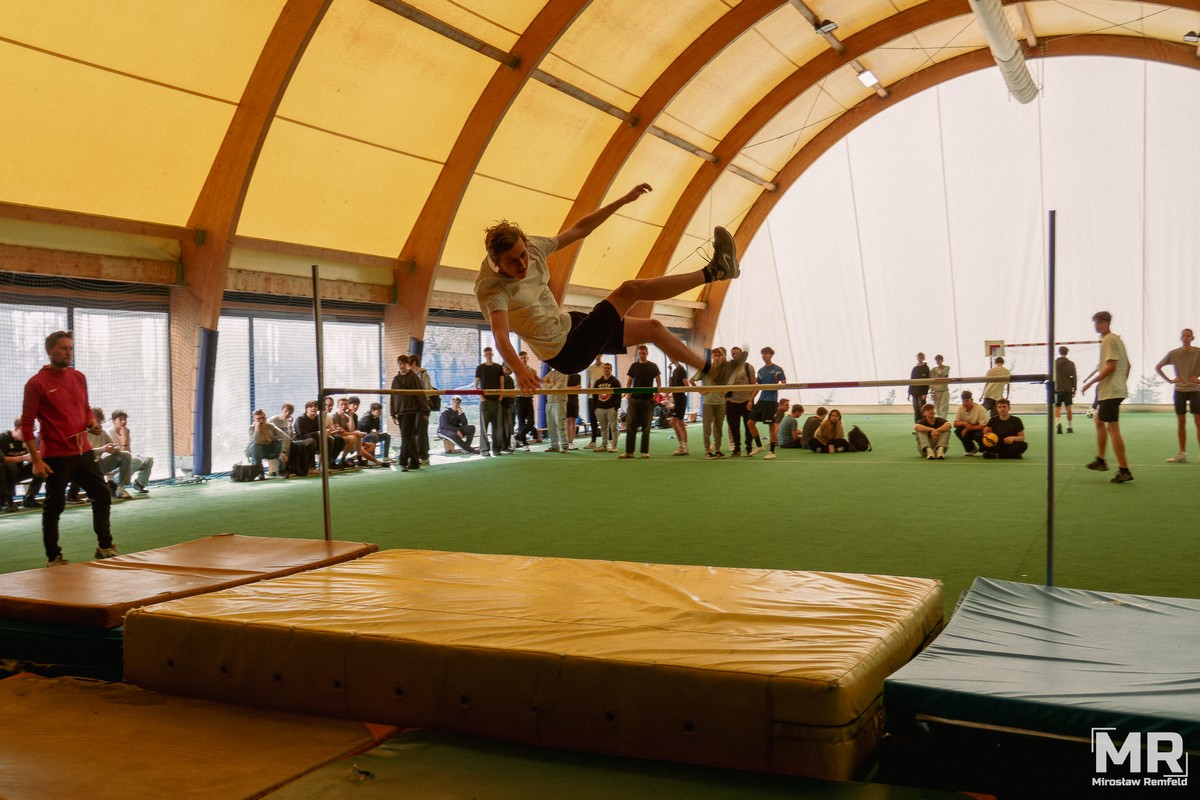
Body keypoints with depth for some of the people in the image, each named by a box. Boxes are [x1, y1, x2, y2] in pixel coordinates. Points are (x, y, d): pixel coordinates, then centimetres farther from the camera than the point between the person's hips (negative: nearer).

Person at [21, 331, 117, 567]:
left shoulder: (79, 377, 9)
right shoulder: (37, 383, -10)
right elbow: (27, 423, -11)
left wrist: (92, 422, -1)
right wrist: (36, 460, -15)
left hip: (83, 452, 6)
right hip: (56, 457, -6)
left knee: (102, 495, 9)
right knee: (54, 507, 3)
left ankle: (104, 546, 23)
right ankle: (53, 558, 15)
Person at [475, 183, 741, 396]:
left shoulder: (532, 246, -7)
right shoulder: (491, 289, -27)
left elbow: (579, 229, 2)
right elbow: (500, 336, -43)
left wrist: (624, 200, 0)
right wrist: (519, 369, -62)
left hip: (570, 323, 8)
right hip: (567, 352, -8)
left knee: (652, 327, 12)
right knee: (631, 289, -15)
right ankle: (714, 271, -4)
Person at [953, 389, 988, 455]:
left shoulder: (980, 409, -23)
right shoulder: (960, 408, -9)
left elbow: (983, 426, -26)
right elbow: (955, 423, -11)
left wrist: (968, 428, -30)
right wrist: (964, 423, -33)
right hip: (968, 431, 4)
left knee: (978, 435, -37)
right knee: (958, 430, -24)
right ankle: (971, 449, -1)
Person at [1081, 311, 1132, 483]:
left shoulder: (1109, 340, -13)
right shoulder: (1117, 339, 16)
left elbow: (1111, 366, -22)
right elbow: (1127, 365, 21)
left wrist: (1092, 382, -17)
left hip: (1110, 391, -11)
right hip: (1118, 389, 11)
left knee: (1113, 429, -10)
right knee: (1099, 421, 23)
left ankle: (1124, 471, -12)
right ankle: (1100, 460, 30)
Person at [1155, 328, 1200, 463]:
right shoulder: (1174, 353, 1)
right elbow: (1157, 367, 9)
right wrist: (1169, 380, 1)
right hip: (1179, 391, 1)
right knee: (1181, 423, 6)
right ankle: (1182, 453, 13)